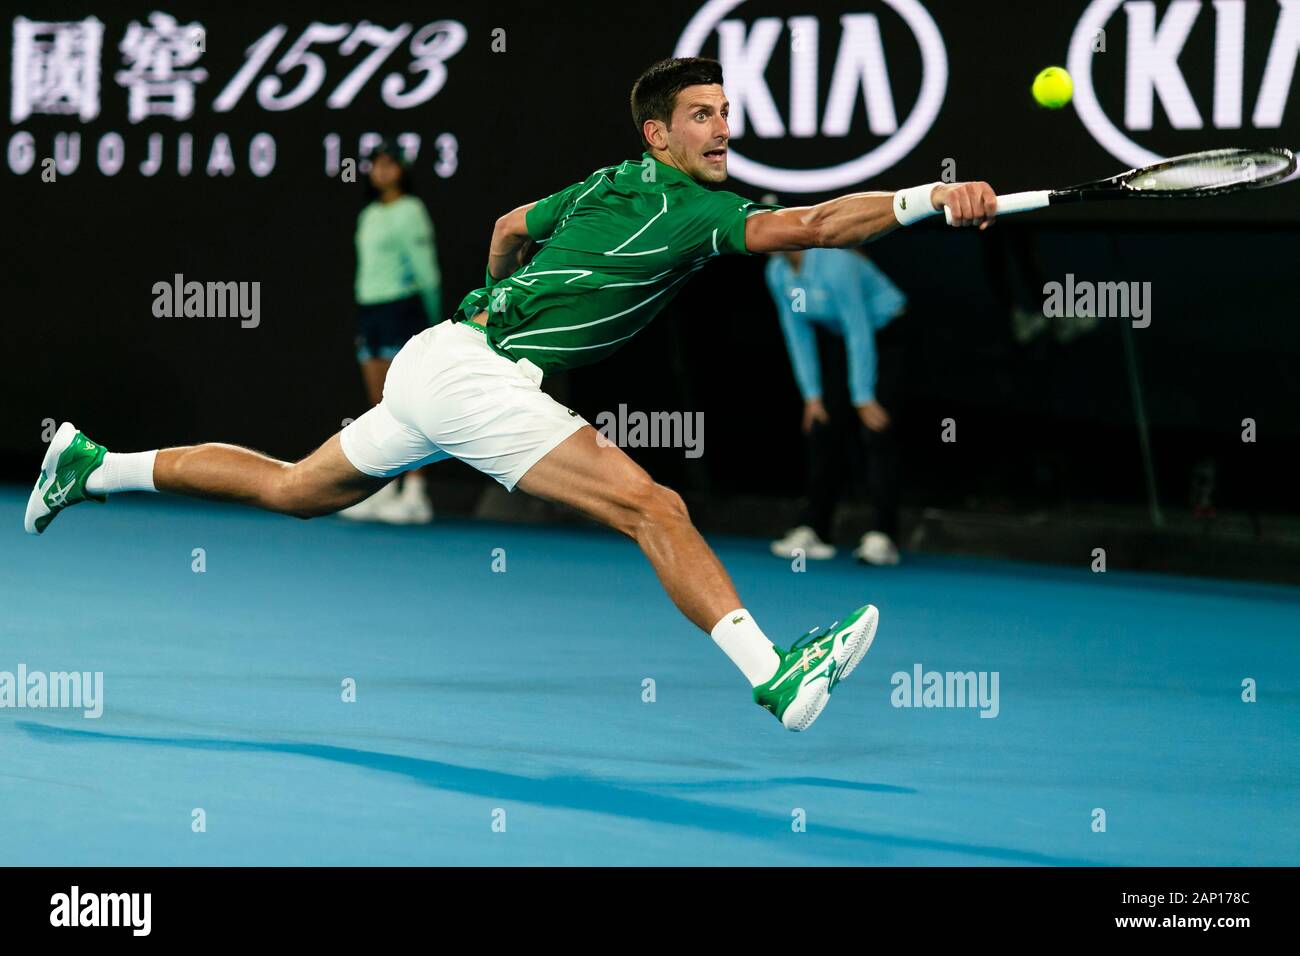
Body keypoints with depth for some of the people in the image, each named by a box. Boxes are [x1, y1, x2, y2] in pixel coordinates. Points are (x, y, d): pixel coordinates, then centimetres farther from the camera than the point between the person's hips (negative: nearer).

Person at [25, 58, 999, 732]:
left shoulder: (612, 186, 15)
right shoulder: (690, 206, -11)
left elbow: (508, 227, 32)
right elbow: (804, 227, -25)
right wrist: (928, 200, -32)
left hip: (440, 358, 10)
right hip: (473, 374, -10)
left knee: (294, 490, 25)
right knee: (651, 504, -21)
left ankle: (95, 464, 33)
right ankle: (773, 675, -34)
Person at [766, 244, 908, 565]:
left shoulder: (834, 264, -30)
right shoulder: (777, 273, -7)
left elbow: (859, 334, -28)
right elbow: (798, 334, 3)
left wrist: (864, 400, -25)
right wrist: (812, 395, 0)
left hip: (884, 337, -8)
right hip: (839, 342, 8)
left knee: (877, 435, -16)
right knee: (824, 432, 0)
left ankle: (883, 537, -20)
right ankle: (813, 532, 3)